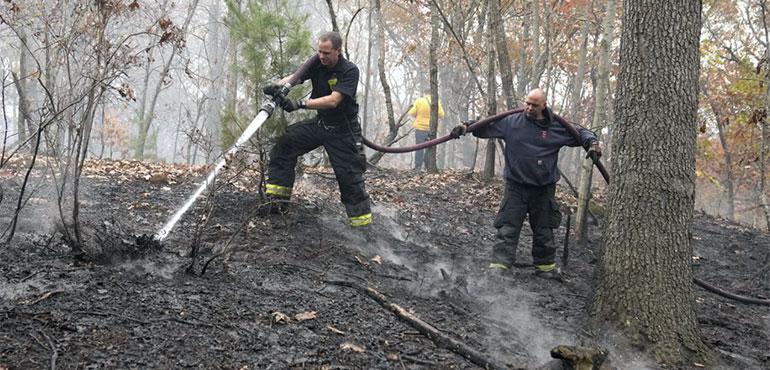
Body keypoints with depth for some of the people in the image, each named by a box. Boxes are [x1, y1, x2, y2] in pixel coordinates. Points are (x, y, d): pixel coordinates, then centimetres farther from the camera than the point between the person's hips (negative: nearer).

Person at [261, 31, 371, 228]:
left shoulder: (350, 71, -21)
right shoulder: (317, 64, -5)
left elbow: (333, 101, -32)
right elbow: (294, 77, -14)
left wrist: (300, 104, -41)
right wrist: (279, 86, -38)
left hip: (343, 130, -5)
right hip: (319, 123, 5)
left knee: (349, 174, -6)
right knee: (285, 143, -8)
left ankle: (362, 219, 8)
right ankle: (276, 197, -5)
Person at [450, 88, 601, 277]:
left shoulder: (558, 127, 1)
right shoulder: (511, 122, -2)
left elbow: (580, 133, 11)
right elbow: (485, 126, -1)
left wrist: (592, 143, -7)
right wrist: (466, 126, -15)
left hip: (544, 189, 2)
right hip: (516, 187, -2)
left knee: (544, 229, 15)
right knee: (507, 228, -4)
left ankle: (545, 265, 30)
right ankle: (499, 265, -3)